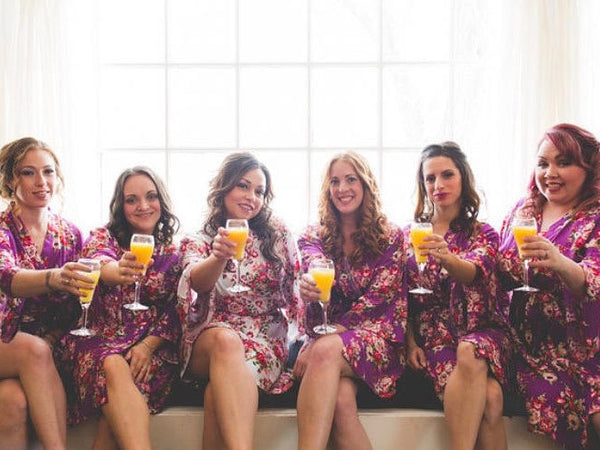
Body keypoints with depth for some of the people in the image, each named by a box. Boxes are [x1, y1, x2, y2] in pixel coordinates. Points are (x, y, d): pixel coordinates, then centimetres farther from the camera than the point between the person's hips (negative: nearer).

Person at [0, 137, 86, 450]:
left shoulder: (69, 235, 5)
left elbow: (72, 310, 8)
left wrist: (49, 341, -13)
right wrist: (53, 279, -49)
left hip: (46, 345, 2)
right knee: (32, 349, -34)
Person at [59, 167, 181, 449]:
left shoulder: (172, 254, 13)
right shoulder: (102, 237, 7)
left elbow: (174, 312, 6)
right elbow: (100, 264, -19)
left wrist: (148, 345, -13)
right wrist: (119, 271, -44)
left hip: (152, 346, 1)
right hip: (99, 339, -1)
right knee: (113, 366, -36)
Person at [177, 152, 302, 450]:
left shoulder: (278, 236, 11)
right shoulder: (199, 241, 9)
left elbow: (296, 291, 12)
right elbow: (197, 282, -12)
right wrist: (219, 257, -35)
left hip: (266, 339, 0)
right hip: (208, 336, 0)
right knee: (226, 340, -38)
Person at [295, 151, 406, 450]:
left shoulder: (391, 238, 7)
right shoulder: (313, 236, 13)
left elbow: (378, 298, -4)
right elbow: (315, 267, -11)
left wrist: (323, 339, -15)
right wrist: (309, 287, -39)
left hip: (375, 337, -2)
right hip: (324, 336, 2)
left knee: (326, 351, -37)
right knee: (341, 399, -33)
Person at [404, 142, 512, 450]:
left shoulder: (484, 234, 8)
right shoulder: (410, 235, 11)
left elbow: (474, 273, -15)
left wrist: (446, 257, -37)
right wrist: (411, 344, -2)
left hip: (483, 330, 0)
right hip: (433, 336, 0)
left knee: (469, 353, -38)